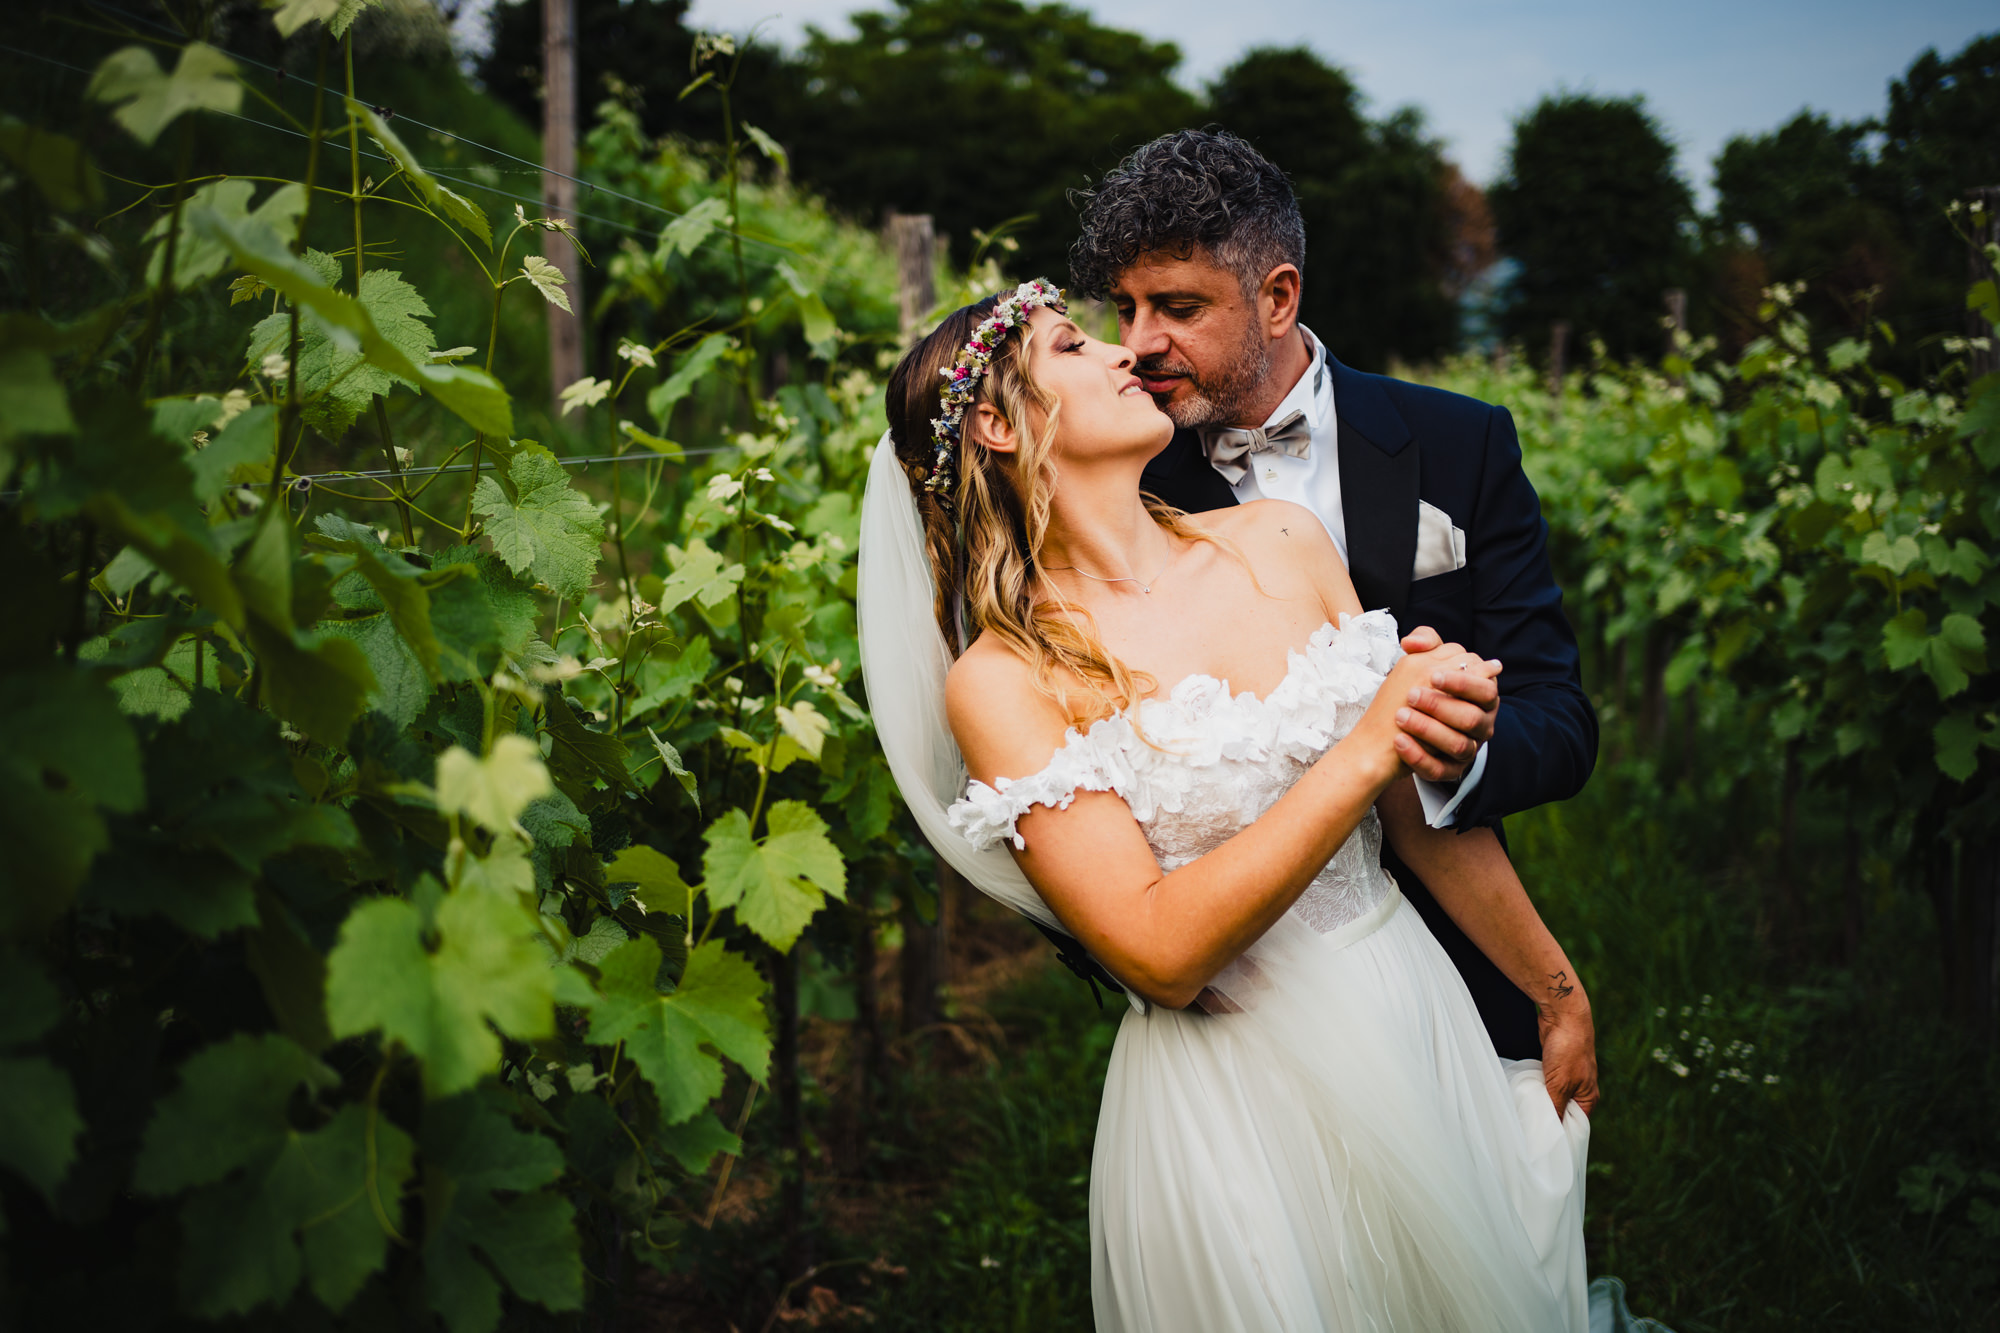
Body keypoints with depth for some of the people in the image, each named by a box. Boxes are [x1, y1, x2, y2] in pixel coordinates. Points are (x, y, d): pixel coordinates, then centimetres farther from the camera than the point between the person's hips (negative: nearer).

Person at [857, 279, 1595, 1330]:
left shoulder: (1280, 542, 1)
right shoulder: (1001, 682, -12)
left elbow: (1423, 809, 6)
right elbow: (1161, 952, -21)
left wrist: (1561, 998, 11)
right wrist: (1365, 749, -23)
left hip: (1417, 1024, 5)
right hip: (1232, 1104, -5)